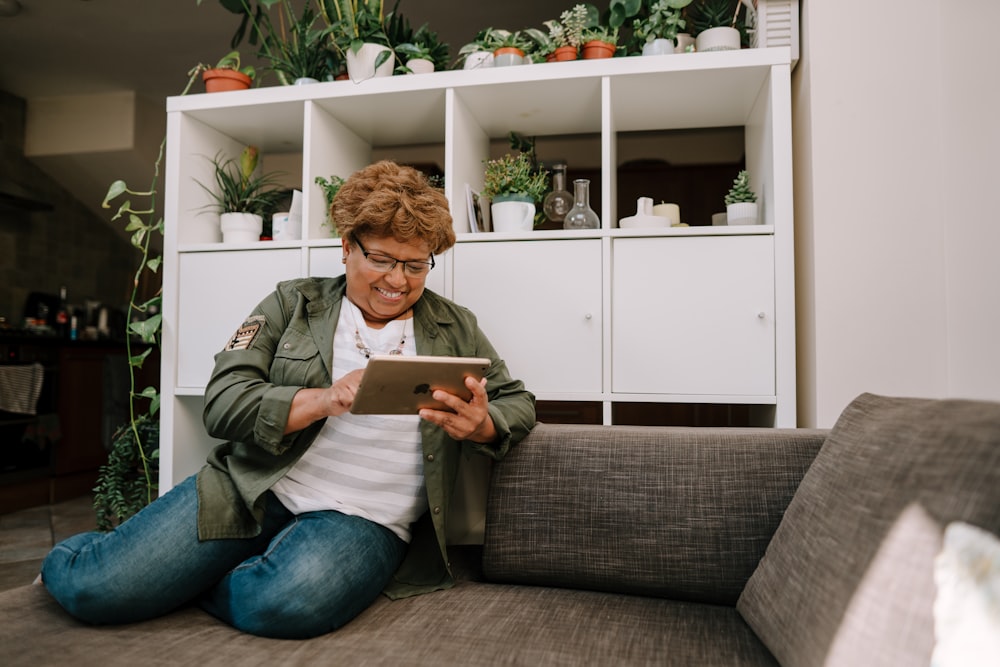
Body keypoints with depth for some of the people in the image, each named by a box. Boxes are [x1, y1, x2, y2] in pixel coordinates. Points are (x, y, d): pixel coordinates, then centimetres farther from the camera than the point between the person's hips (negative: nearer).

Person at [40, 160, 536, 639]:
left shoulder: (455, 327, 11)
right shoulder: (293, 304, 7)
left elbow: (518, 404, 9)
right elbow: (222, 404, -2)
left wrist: (481, 426, -16)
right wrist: (324, 399, -20)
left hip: (364, 517, 0)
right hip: (254, 490, 1)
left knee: (290, 602, -33)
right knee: (94, 588, -15)